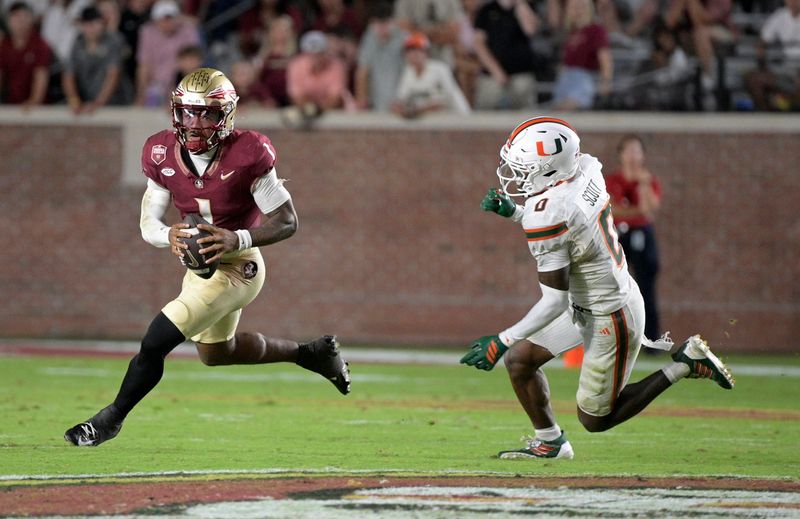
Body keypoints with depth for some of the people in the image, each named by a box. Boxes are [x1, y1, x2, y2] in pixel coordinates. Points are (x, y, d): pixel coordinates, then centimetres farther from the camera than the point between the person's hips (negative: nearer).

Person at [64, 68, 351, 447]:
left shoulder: (247, 154, -23)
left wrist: (237, 239, -33)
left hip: (237, 266, -8)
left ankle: (111, 418, 4)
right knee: (214, 353, 29)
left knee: (156, 341, -18)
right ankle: (311, 353, 47)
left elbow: (287, 222, -17)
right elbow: (148, 223, -3)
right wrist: (169, 236, -27)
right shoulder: (163, 153, -8)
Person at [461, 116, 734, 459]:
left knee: (595, 420, 9)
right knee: (519, 358, 12)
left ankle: (685, 363, 8)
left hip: (610, 320, -9)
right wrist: (512, 212, 5)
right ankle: (549, 442, 26)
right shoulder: (586, 169, -9)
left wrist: (502, 341, -19)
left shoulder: (547, 215, -31)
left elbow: (555, 302, -27)